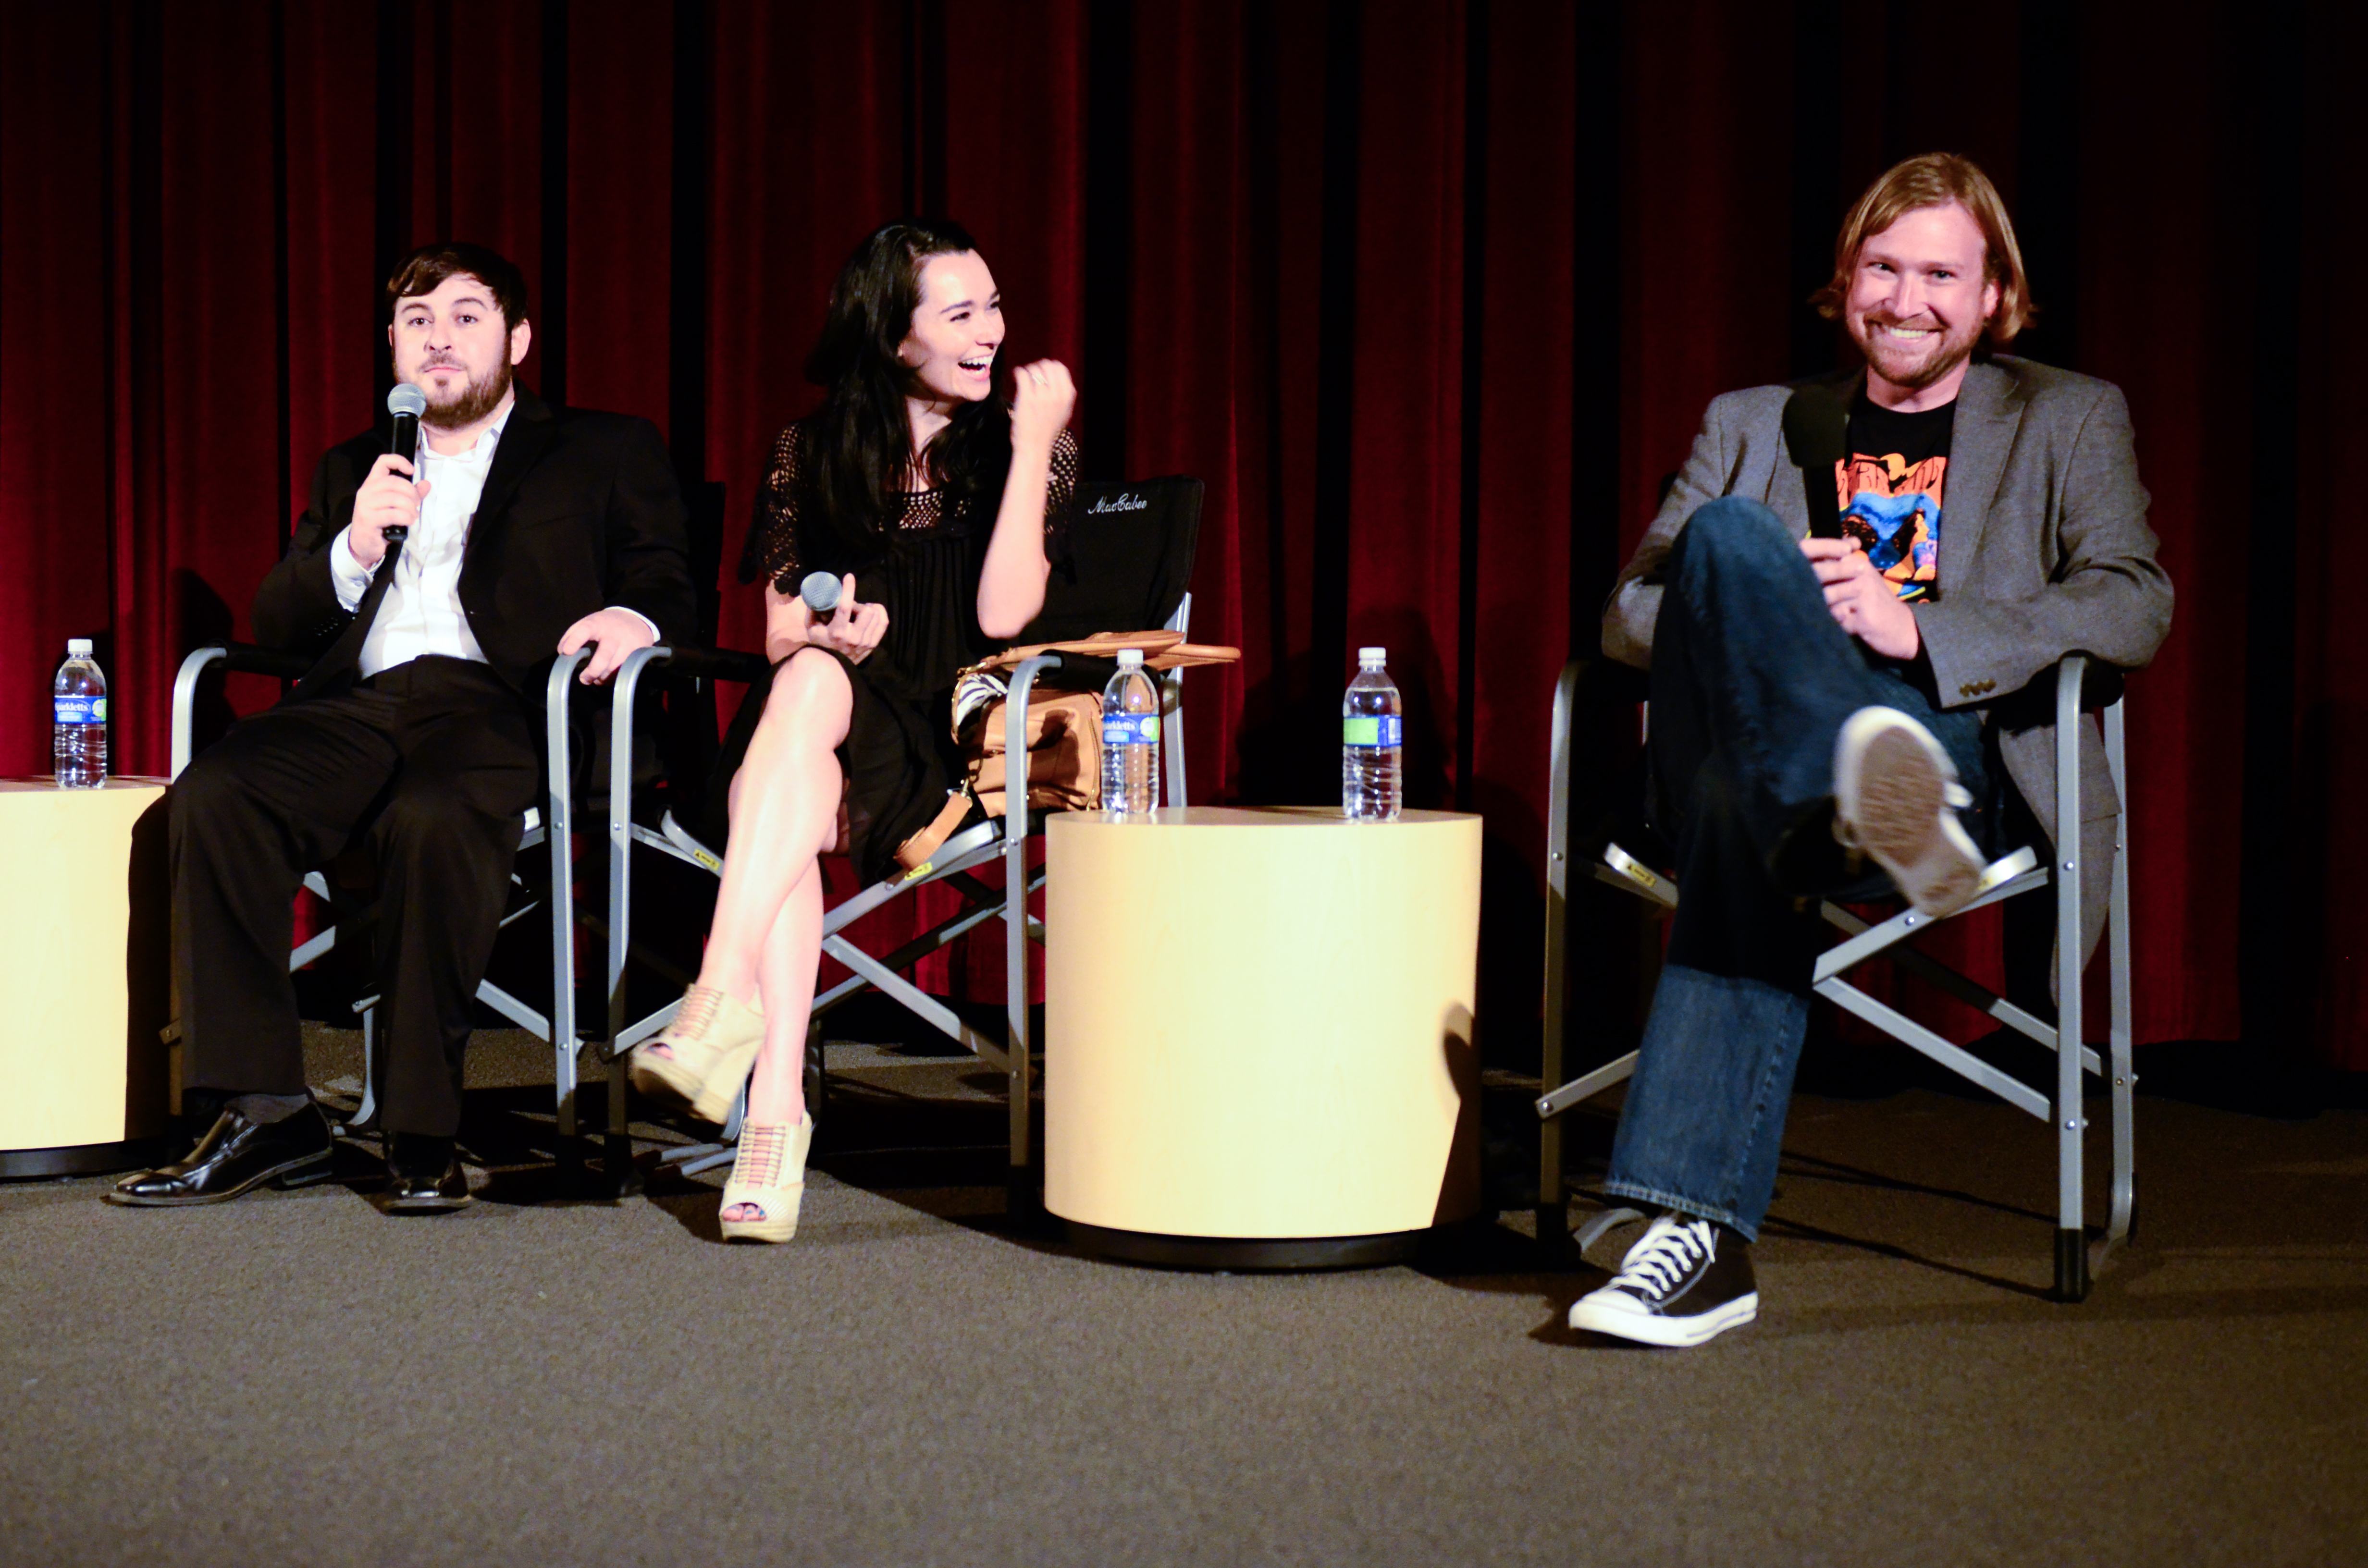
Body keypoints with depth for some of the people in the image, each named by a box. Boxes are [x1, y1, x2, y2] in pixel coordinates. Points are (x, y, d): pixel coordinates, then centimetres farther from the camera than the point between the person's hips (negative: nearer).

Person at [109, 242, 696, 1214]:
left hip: (498, 706, -4)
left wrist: (634, 617, -13)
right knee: (213, 796, -28)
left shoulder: (605, 456, 22)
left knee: (435, 820, -39)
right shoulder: (354, 469, 31)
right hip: (359, 705, 4)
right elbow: (275, 623, 22)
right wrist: (353, 549, 2)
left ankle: (424, 1135, -33)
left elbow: (669, 594, 12)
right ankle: (263, 1115, -27)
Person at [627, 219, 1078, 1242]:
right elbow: (780, 631, 13)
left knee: (812, 689, -34)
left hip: (953, 740, -2)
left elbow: (1003, 615, -8)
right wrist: (828, 631, -10)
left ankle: (723, 995, -49)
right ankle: (776, 1108, -47)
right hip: (821, 721, 2)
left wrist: (1032, 445, -11)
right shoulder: (814, 453, 13)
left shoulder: (1020, 447, 7)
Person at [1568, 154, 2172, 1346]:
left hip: (1965, 748, -3)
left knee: (1748, 801, -35)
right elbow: (1627, 614, 17)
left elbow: (2135, 608, 3)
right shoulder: (1752, 424, 27)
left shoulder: (2068, 421, 20)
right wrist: (1783, 603, -6)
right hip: (1755, 738, 3)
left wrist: (1915, 629, -12)